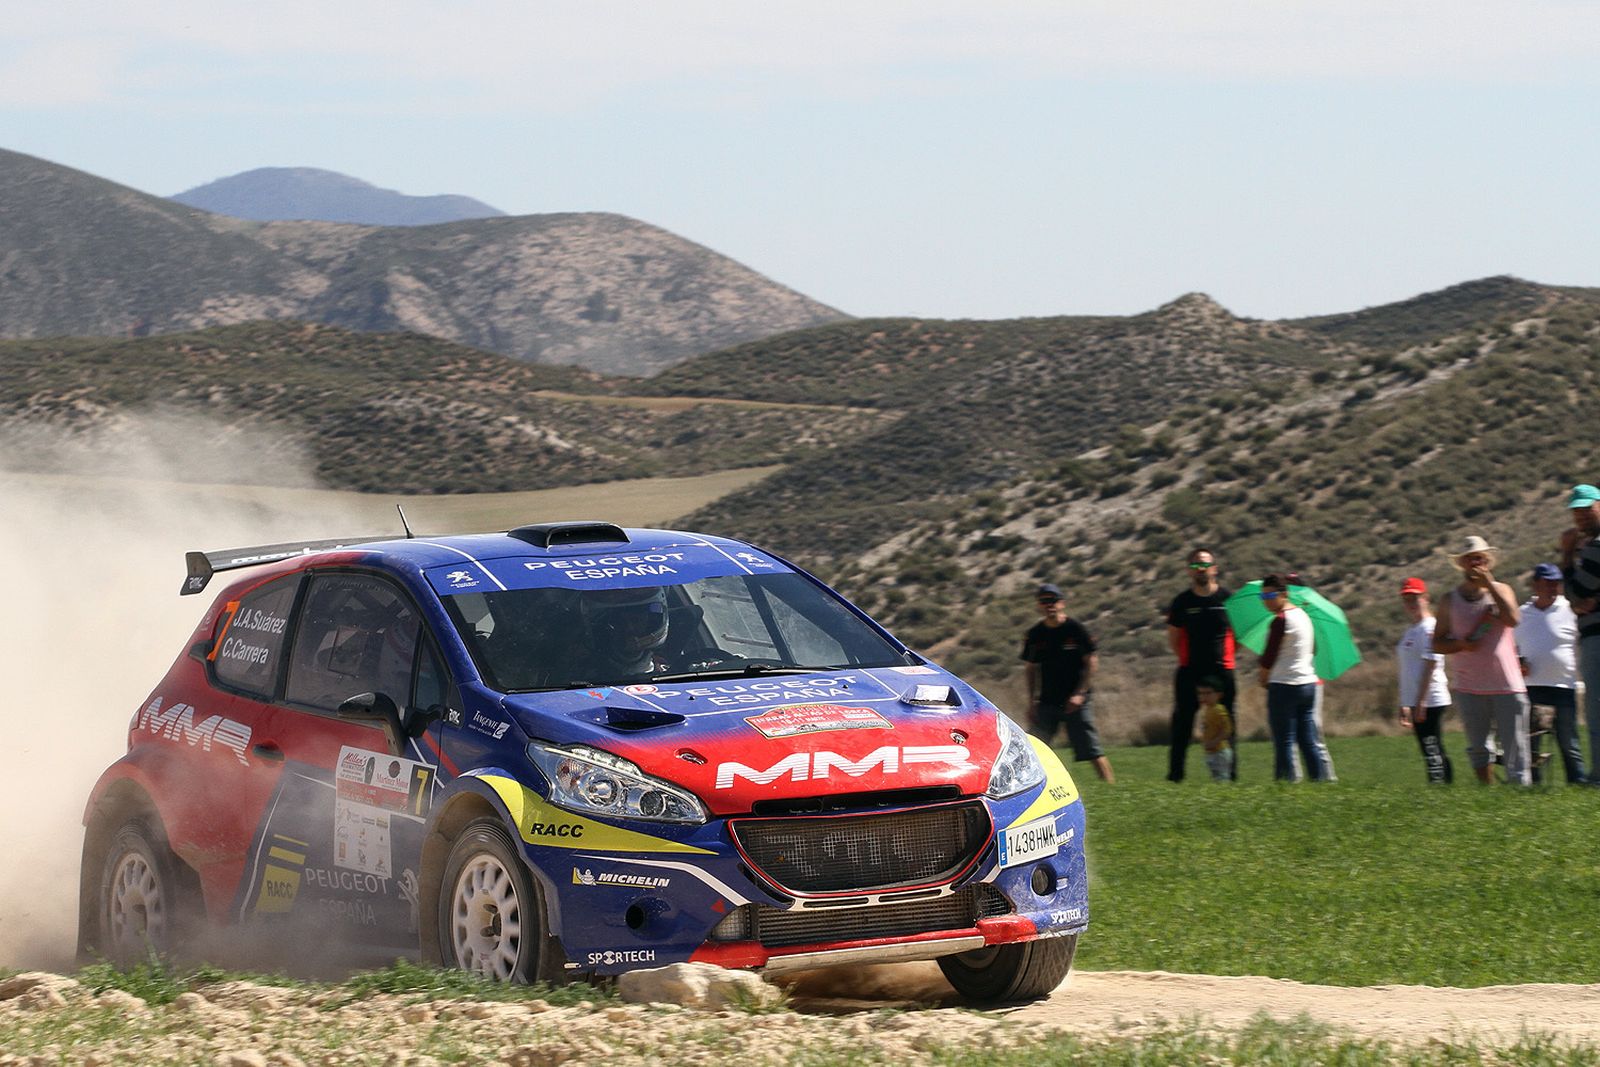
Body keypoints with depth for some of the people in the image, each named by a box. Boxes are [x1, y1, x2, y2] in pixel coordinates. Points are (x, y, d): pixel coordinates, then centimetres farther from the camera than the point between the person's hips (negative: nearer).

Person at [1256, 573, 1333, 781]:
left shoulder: (1281, 621, -15)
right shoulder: (1303, 615, 11)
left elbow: (1268, 657, -12)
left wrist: (1264, 679, 6)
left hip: (1284, 686, -8)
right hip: (1308, 684, 8)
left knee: (1284, 743, -5)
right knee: (1309, 742, 8)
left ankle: (1287, 778, -7)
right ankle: (1321, 777, 5)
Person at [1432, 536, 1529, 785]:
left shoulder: (1500, 590, 8)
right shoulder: (1449, 600, 11)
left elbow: (1513, 619, -12)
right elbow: (1437, 644, 10)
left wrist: (1488, 584, -13)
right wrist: (1460, 644, -10)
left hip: (1507, 685, -1)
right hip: (1469, 688, 1)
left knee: (1514, 746, -6)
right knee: (1478, 748, 2)